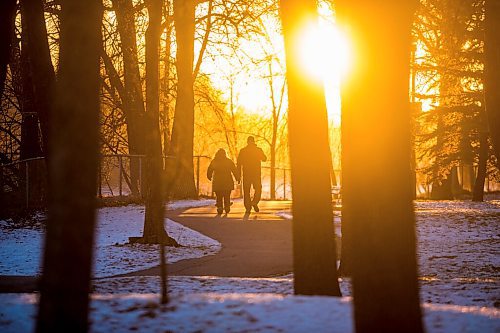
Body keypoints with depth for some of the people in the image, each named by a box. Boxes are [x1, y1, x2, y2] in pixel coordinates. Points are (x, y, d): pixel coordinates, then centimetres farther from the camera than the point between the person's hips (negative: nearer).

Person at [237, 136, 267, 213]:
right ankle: (255, 202, -11)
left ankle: (248, 207, 2)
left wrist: (239, 175, 3)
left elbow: (239, 163, -1)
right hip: (256, 173, -1)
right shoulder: (258, 150, -2)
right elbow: (264, 159, 11)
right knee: (258, 189, 12)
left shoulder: (242, 151, -1)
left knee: (246, 191, 7)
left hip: (246, 174, 1)